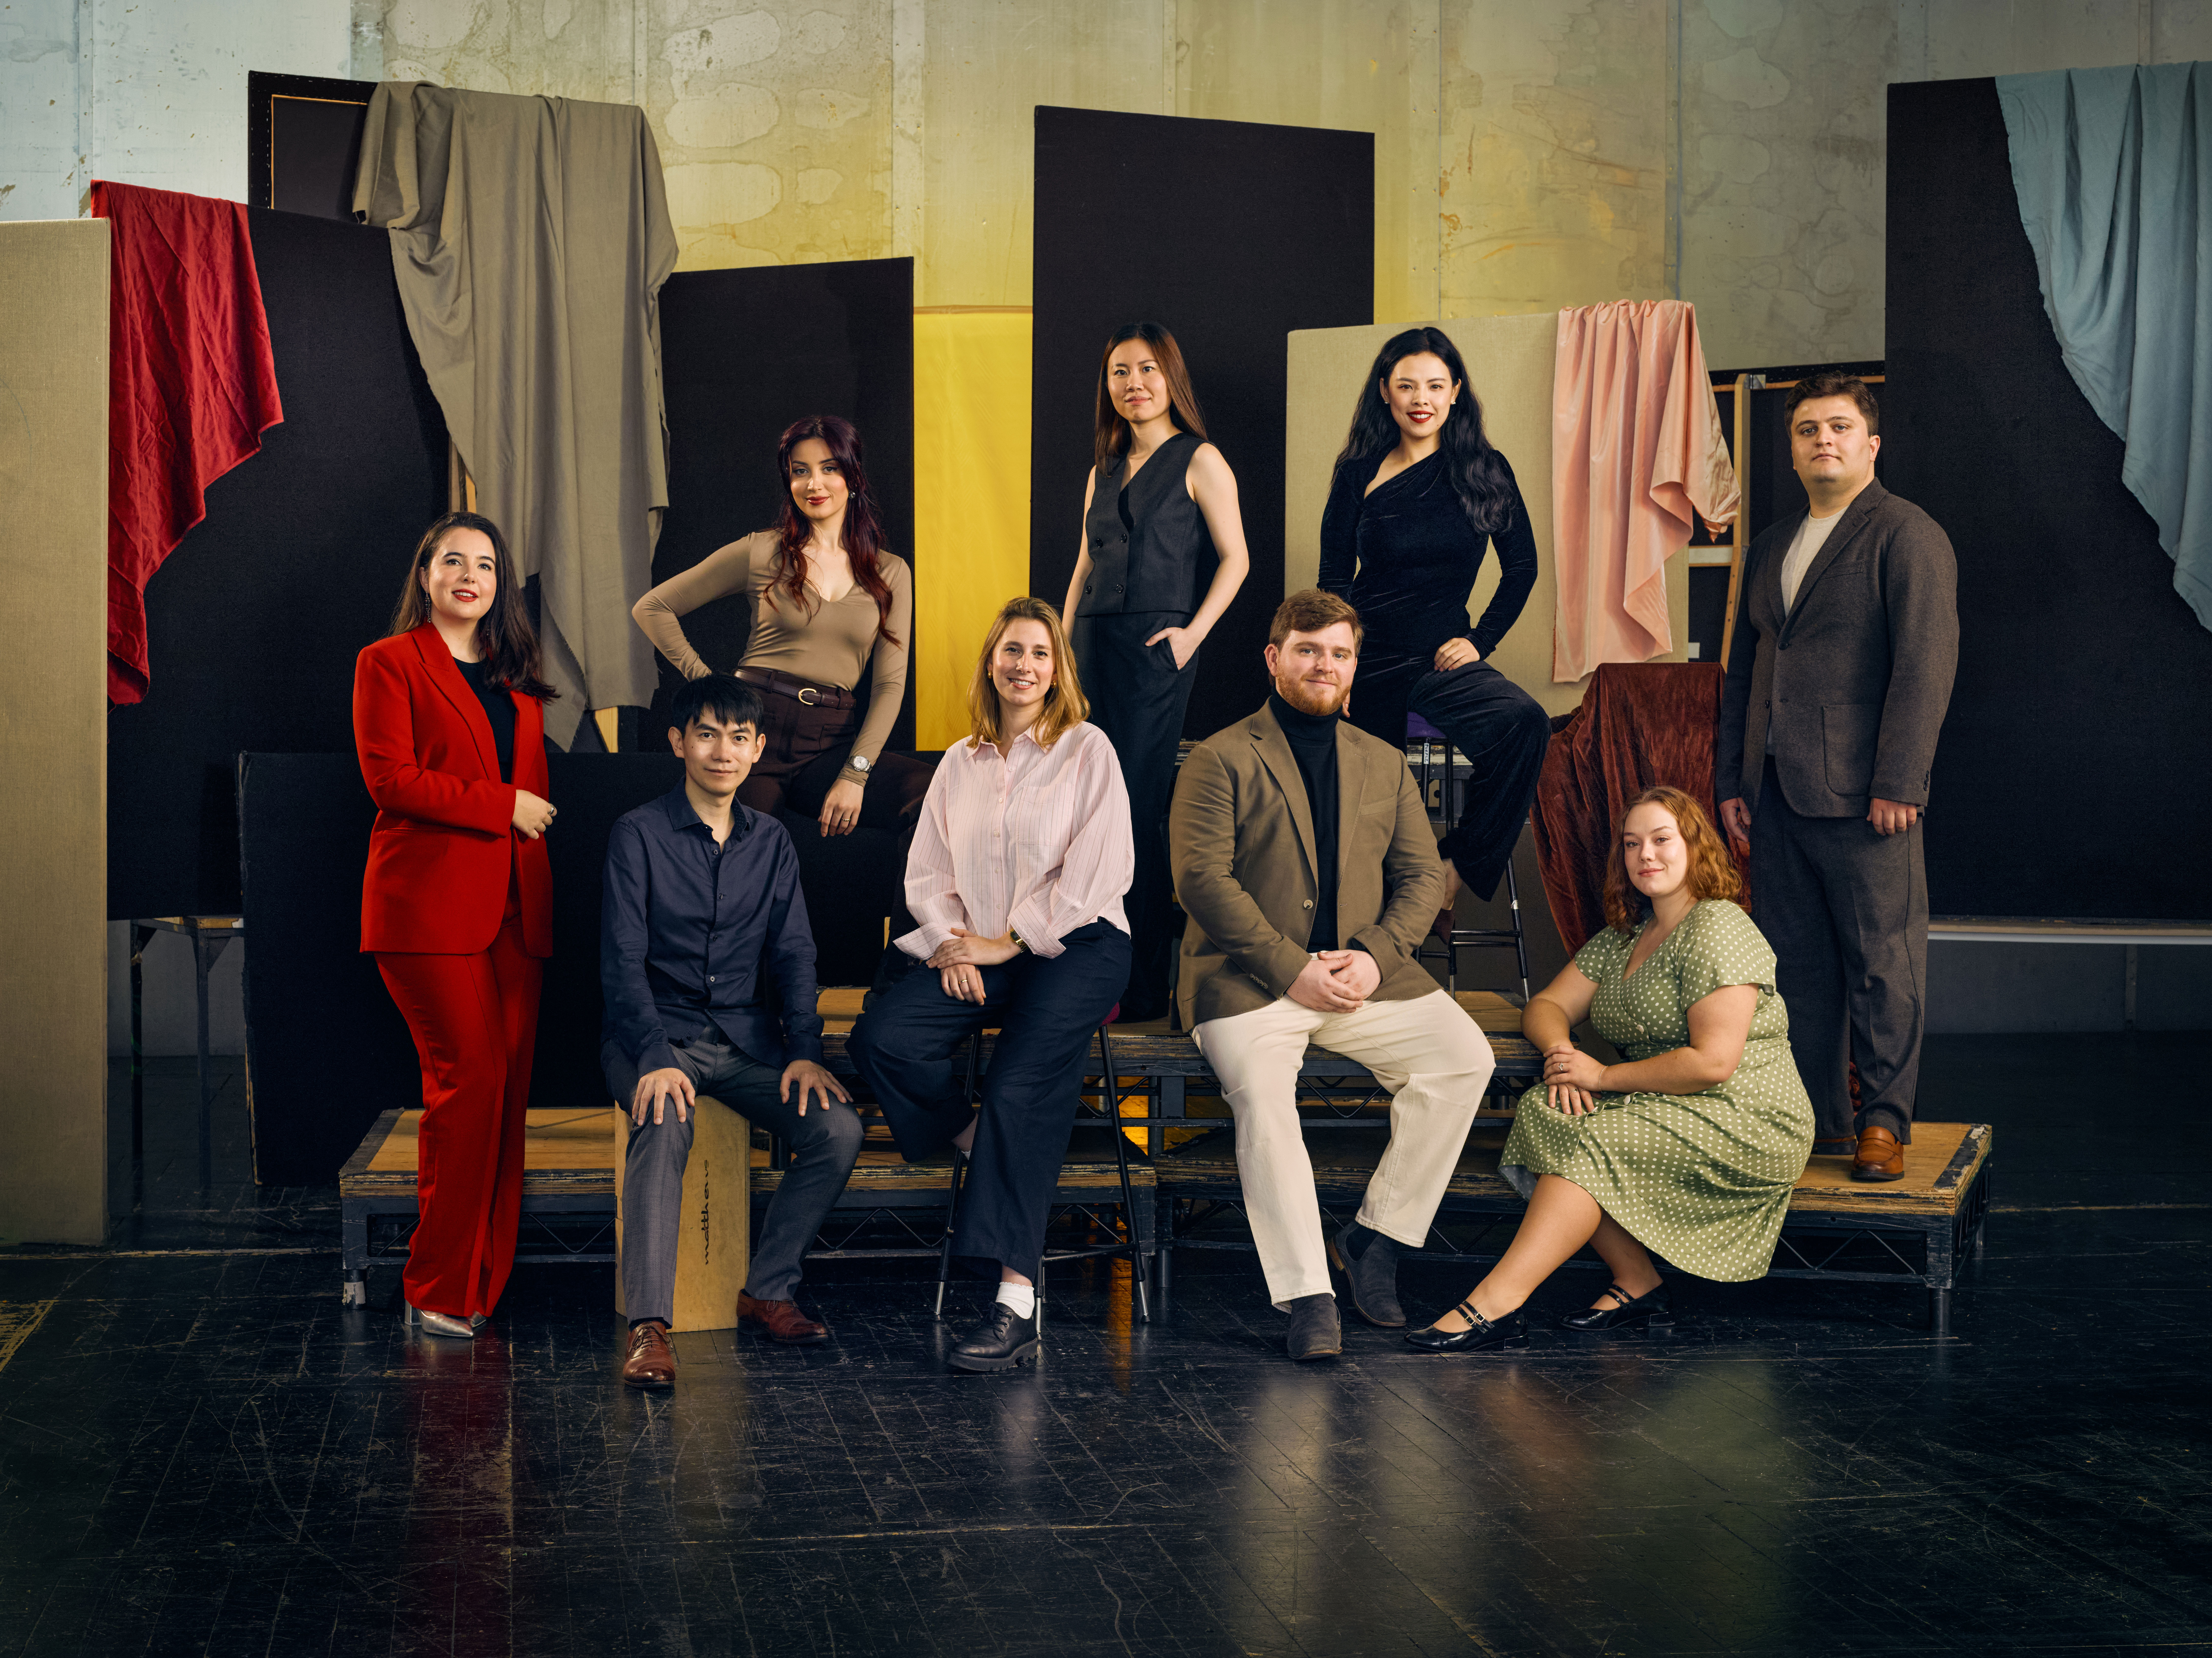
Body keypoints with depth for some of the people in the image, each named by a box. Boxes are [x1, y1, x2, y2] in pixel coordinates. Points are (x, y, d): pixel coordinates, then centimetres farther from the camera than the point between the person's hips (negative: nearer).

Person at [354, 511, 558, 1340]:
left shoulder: (516, 677, 22)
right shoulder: (389, 663, 3)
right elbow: (390, 778, -8)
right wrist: (501, 805, -12)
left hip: (514, 905, 6)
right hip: (430, 903, -6)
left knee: (511, 1085, 0)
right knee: (470, 1077, -12)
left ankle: (487, 1282, 6)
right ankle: (439, 1291, -4)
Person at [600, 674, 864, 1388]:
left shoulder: (772, 842, 12)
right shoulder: (639, 834, -3)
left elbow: (793, 953, 7)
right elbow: (623, 961, -9)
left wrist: (803, 1051, -10)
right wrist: (654, 1059, -25)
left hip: (746, 1038, 4)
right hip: (655, 1033, -4)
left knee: (839, 1129, -20)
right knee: (664, 1126, -36)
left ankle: (767, 1290, -6)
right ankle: (649, 1328, -40)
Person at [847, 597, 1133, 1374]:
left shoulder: (1088, 751, 5)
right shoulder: (959, 763, 19)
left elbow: (1098, 873, -4)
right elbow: (927, 872, 14)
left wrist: (1007, 941, -8)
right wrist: (952, 944, -6)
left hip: (1074, 946, -5)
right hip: (974, 955, 5)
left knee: (1022, 1085, -29)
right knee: (880, 1039, -23)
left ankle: (1016, 1302, -32)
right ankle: (982, 1144, 1)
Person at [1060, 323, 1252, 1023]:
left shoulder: (1199, 462, 1)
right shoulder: (1106, 470, 19)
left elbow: (1234, 558, -3)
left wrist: (1194, 632, -12)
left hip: (1154, 648, -6)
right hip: (1094, 646, 6)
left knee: (1136, 811, -9)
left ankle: (1144, 989, -4)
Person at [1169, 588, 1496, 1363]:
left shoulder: (1384, 763, 19)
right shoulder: (1220, 760, 3)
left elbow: (1422, 874, 12)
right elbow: (1202, 878, -8)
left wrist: (1374, 956, -8)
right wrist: (1292, 971, -16)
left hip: (1365, 974, 4)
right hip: (1248, 978, -4)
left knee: (1465, 1054, -18)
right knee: (1262, 1091, -32)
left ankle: (1376, 1239, -7)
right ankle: (1307, 1298, -28)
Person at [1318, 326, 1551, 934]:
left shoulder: (1484, 471, 3)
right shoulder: (1360, 474, 2)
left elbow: (1522, 566, 9)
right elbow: (1333, 583, 4)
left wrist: (1482, 639, -2)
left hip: (1443, 661, 0)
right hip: (1369, 663, 0)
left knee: (1524, 723, -29)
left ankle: (1455, 875, -22)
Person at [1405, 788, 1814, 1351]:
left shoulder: (1718, 931, -11)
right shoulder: (1622, 938, 15)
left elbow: (1714, 1063, -20)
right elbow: (1548, 1006, 14)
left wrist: (1603, 1077, -15)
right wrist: (1560, 1050, -11)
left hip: (1748, 1123, -8)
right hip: (1669, 1113, 8)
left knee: (1591, 1144, -28)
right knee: (1545, 1112, -17)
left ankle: (1496, 1304, -34)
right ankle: (1636, 1283, -14)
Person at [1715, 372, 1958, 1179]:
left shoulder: (1907, 535, -3)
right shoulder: (1771, 546, 19)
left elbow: (1925, 664, -11)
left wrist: (1898, 784, -17)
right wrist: (1731, 782, 15)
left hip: (1864, 799, -7)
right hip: (1776, 796, 7)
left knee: (1882, 964, -1)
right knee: (1799, 962, 8)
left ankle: (1884, 1123, 8)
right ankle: (1820, 1119, 16)